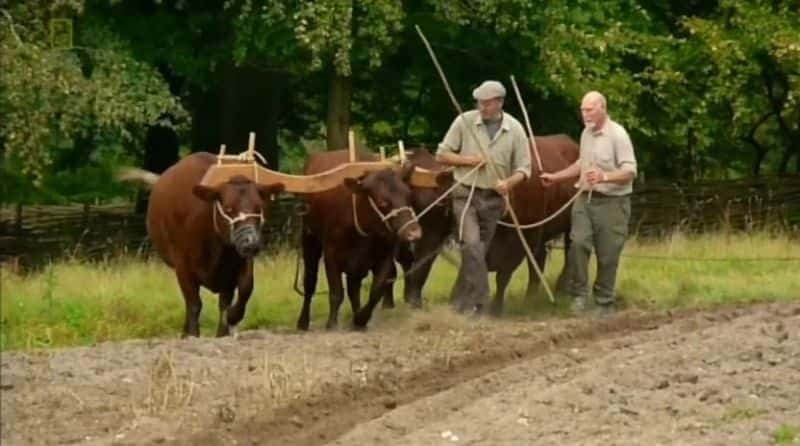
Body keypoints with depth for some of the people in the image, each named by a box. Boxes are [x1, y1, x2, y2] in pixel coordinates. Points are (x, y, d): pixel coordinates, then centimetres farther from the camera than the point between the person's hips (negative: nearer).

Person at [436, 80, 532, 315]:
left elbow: (524, 167, 1)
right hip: (466, 194, -3)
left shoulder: (515, 129, -2)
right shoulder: (464, 122, -6)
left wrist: (509, 182, -19)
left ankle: (460, 302, 21)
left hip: (494, 198, 3)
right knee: (472, 246, -18)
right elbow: (442, 155, 1)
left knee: (479, 251, 9)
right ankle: (479, 302, -15)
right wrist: (467, 160, -15)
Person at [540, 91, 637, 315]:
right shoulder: (586, 133, 12)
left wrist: (605, 176, -33)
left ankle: (604, 303, 12)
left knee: (607, 255, 0)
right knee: (579, 242, -13)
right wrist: (555, 177, 25)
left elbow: (630, 172, -17)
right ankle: (579, 294, -5)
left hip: (611, 202, -6)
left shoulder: (617, 135, -12)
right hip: (585, 199, 6)